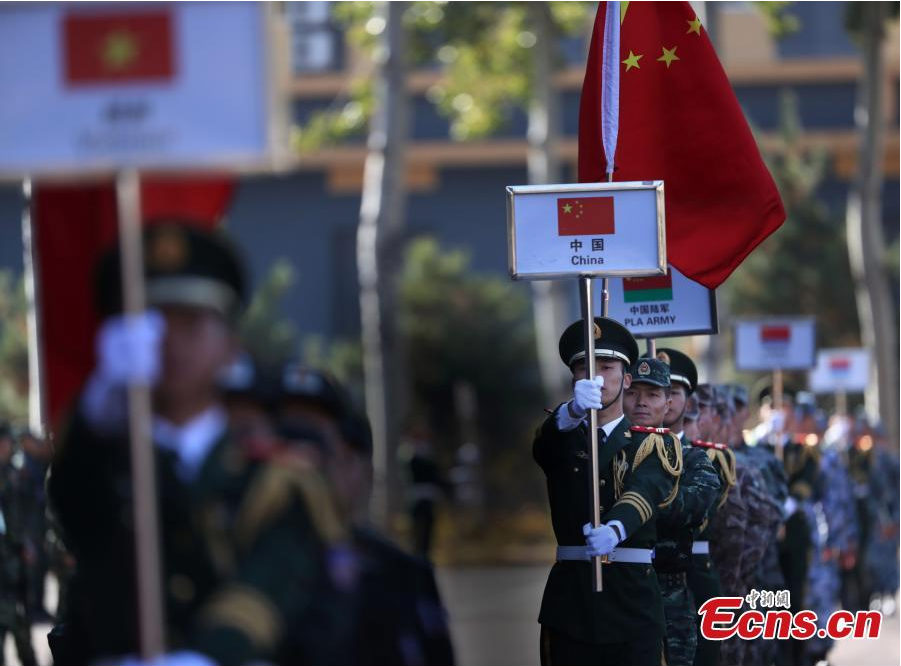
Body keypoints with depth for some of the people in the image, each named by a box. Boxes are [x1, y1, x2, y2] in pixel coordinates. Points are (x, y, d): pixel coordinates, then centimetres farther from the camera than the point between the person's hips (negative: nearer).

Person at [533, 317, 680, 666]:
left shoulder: (653, 446, 7)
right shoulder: (560, 438, 12)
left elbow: (645, 491, -14)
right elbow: (544, 444, -13)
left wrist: (614, 530, -38)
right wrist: (575, 409, -37)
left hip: (632, 595, -1)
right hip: (569, 596, 1)